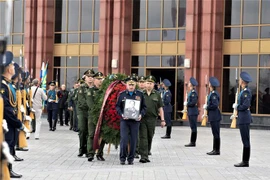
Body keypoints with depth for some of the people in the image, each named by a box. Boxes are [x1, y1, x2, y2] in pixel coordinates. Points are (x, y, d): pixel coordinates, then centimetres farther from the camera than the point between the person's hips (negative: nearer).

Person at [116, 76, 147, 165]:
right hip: (124, 120, -1)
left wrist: (141, 114, -7)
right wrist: (121, 114, -11)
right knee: (124, 139, -7)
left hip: (135, 121, 1)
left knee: (133, 140, 3)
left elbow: (144, 107, 11)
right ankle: (122, 157, 6)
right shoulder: (121, 94, 5)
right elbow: (117, 106, 6)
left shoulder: (140, 94, 7)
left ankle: (131, 158, 14)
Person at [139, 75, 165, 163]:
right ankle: (143, 156, -8)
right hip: (142, 118, -2)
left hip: (152, 119, 2)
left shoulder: (157, 94, 7)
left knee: (150, 137, 10)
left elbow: (160, 108, 8)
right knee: (143, 137, -7)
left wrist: (162, 120, 3)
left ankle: (147, 153, 24)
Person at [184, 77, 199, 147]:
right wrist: (186, 103, 5)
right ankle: (192, 142, 17)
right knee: (192, 127, 12)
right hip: (190, 112, 10)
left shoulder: (193, 92, -15)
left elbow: (193, 102, -21)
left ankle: (193, 142, -2)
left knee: (193, 127, -5)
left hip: (193, 112, -10)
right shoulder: (191, 92, 14)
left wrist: (186, 103, -9)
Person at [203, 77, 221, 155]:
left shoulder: (214, 94, -16)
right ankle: (215, 149, 19)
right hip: (213, 116, 10)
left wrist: (207, 107, -12)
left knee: (216, 134, -4)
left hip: (214, 117, -10)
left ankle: (217, 150, 1)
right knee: (215, 134, 13)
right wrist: (207, 106, 8)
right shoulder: (212, 93, 13)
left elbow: (215, 105, -23)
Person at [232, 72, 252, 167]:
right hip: (244, 118, 10)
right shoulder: (245, 91, 14)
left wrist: (237, 107, -8)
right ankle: (245, 161, 16)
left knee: (245, 140, -5)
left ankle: (245, 162, -1)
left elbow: (246, 105, -22)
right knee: (245, 140, 11)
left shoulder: (246, 92, -15)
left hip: (244, 119, -10)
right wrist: (236, 106, 8)